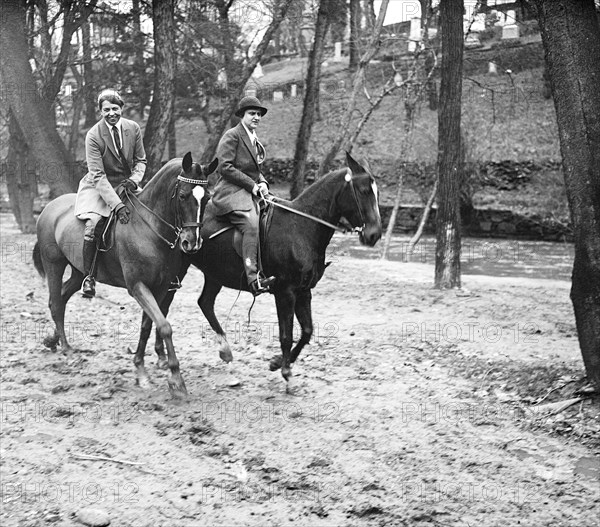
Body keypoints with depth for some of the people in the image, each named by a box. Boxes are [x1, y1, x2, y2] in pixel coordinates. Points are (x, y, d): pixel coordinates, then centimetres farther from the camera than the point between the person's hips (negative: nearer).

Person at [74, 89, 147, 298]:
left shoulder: (133, 128, -6)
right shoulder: (93, 136, -18)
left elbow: (140, 160, 6)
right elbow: (98, 176, -24)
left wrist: (135, 179, -18)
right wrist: (117, 205, -34)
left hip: (126, 184, 4)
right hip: (98, 187, -4)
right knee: (92, 227, -25)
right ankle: (88, 276, -10)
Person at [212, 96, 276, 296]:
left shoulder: (255, 141, 23)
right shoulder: (232, 136, -3)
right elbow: (225, 167, -12)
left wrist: (262, 183, 5)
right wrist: (252, 184, -13)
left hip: (251, 194, 9)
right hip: (231, 192, -9)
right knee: (251, 226, -30)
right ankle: (254, 279, -37)